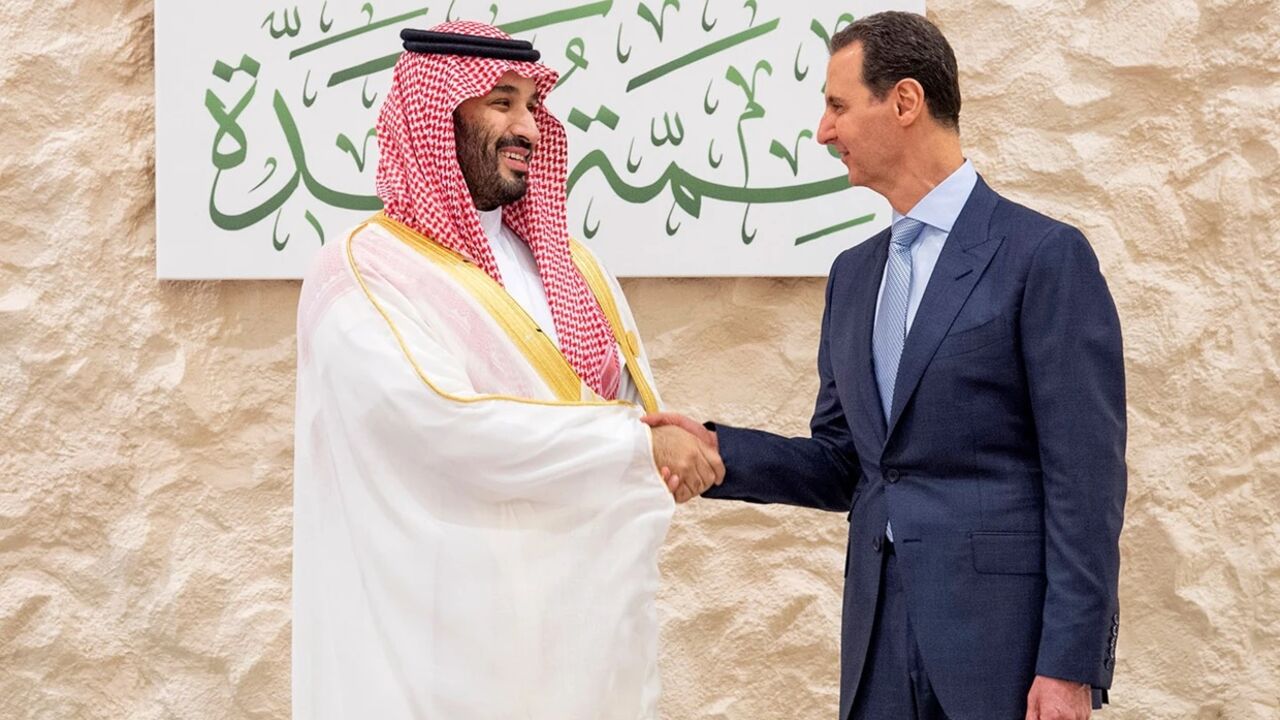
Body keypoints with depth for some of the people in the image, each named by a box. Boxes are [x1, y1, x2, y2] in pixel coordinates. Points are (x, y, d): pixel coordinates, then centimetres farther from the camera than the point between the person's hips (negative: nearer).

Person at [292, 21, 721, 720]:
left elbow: (637, 403, 10)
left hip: (586, 619, 7)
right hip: (459, 631, -6)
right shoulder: (362, 273, -9)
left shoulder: (563, 261, 14)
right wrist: (638, 447, -18)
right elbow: (449, 426, -22)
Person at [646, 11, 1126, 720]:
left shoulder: (1044, 256, -7)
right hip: (881, 638, 6)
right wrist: (716, 449, -1)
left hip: (1007, 636, -6)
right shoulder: (855, 273, 14)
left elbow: (1086, 479, -11)